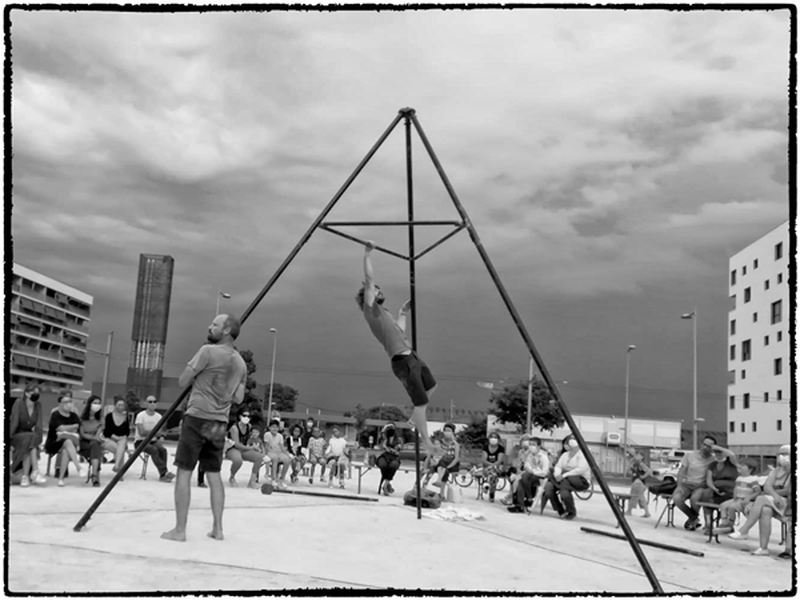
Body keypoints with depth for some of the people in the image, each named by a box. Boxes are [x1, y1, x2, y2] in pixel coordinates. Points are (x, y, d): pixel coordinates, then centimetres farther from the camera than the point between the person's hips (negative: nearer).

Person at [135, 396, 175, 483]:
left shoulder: (159, 416, 7)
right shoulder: (141, 415, -7)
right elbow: (142, 432, -16)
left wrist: (161, 437, -16)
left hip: (153, 441, 4)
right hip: (140, 441, -4)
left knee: (163, 449, -27)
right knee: (154, 450, -33)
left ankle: (162, 475, -26)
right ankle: (165, 472, -34)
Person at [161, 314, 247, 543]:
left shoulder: (208, 351, -10)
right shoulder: (240, 363, 9)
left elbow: (182, 381, -6)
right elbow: (238, 398, 12)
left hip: (197, 418, -6)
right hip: (219, 423, 6)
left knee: (184, 473, 1)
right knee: (214, 474, 12)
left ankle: (179, 530, 2)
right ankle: (217, 528, 14)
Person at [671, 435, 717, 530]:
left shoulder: (713, 460, 0)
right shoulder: (690, 455, 4)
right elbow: (681, 471, 2)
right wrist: (679, 485, -11)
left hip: (700, 486, -2)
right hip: (686, 484, 2)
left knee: (694, 498, -36)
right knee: (676, 498, -28)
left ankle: (692, 519, 1)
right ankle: (694, 519, 1)